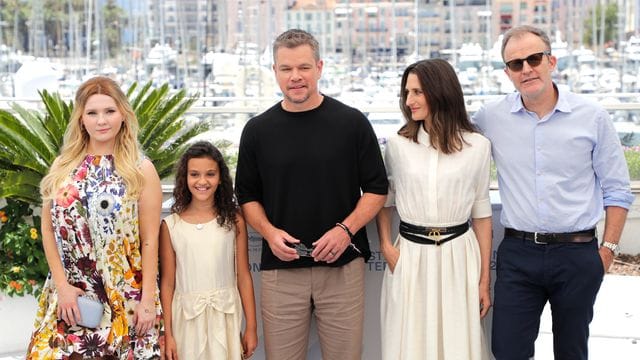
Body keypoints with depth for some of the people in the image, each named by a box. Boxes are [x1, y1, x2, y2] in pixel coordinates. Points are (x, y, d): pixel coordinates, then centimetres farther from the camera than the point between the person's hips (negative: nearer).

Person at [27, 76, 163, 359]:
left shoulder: (141, 170, -3)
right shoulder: (62, 166, 6)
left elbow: (150, 239, -4)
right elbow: (48, 229, 7)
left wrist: (148, 300, -8)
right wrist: (62, 285, -3)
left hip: (125, 298, -2)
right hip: (69, 294, 3)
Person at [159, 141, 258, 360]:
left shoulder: (233, 220, 1)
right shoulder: (170, 226, -1)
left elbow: (243, 277, 2)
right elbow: (167, 283, 1)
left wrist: (251, 327, 2)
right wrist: (167, 334, -1)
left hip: (225, 316, 0)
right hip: (186, 318, 0)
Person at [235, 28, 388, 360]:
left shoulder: (352, 122, 0)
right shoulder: (258, 130, 5)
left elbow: (376, 189, 3)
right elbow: (247, 196, 11)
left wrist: (346, 229, -12)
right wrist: (269, 232, -7)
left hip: (342, 266, -1)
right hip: (280, 268, 1)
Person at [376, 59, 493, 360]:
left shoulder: (477, 146, -1)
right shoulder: (397, 144, 1)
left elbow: (481, 213, 4)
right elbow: (383, 199, 14)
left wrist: (485, 279, 4)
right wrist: (385, 246, -3)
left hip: (458, 256, -1)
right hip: (410, 256, 1)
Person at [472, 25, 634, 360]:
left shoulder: (592, 116, -3)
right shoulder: (490, 117, -1)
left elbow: (616, 190, 3)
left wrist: (608, 249, -1)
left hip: (578, 255, 0)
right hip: (517, 253, 1)